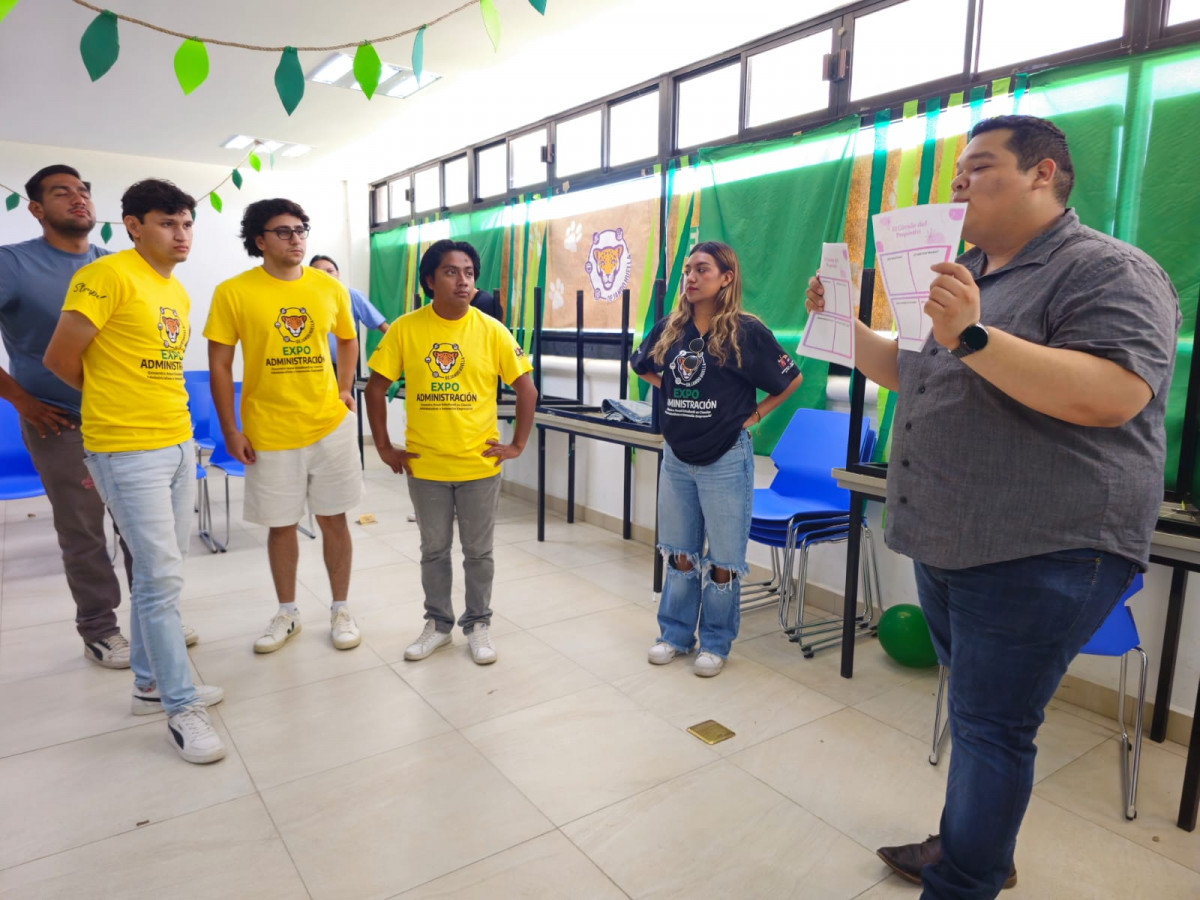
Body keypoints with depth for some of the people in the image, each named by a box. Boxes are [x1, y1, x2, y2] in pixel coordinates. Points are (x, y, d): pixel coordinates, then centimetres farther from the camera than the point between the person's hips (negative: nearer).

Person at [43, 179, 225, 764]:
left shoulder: (178, 292, 13)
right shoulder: (108, 276, -12)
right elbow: (60, 359, -10)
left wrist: (149, 402, 8)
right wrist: (115, 403, 5)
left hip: (177, 445, 8)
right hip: (127, 451, -8)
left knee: (160, 573, 15)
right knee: (161, 577, -5)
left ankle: (150, 682, 31)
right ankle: (180, 708, 8)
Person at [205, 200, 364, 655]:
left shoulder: (330, 288, 1)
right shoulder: (232, 292, -7)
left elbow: (347, 339, 18)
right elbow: (219, 366, -3)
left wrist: (344, 387, 5)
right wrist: (231, 431, -6)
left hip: (330, 425, 2)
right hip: (269, 432, -1)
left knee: (333, 519, 9)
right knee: (281, 525, 11)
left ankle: (341, 610, 24)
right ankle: (287, 613, 30)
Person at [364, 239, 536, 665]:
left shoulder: (492, 331, -6)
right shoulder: (405, 329, -5)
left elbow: (526, 390, -1)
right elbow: (376, 388, 1)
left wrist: (517, 445, -4)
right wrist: (384, 447, -1)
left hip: (479, 465, -1)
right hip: (424, 465, 1)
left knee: (478, 551, 12)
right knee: (433, 550, 15)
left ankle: (477, 625, 30)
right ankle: (438, 623, 34)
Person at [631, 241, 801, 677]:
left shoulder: (746, 330, -10)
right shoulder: (669, 329, 3)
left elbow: (791, 379, -2)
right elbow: (642, 367, 20)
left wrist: (754, 414, -3)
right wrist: (673, 393, 9)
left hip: (726, 459, -4)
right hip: (676, 456, 5)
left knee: (723, 559, 7)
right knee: (679, 554, 15)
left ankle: (715, 643, 23)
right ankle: (675, 634, 30)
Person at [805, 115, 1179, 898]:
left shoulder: (1110, 272, -11)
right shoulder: (963, 275, 16)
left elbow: (1110, 395, -27)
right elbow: (910, 375, 22)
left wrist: (973, 337, -31)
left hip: (1039, 556, -8)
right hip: (945, 543, 8)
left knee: (990, 727, 1)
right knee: (974, 712, 20)